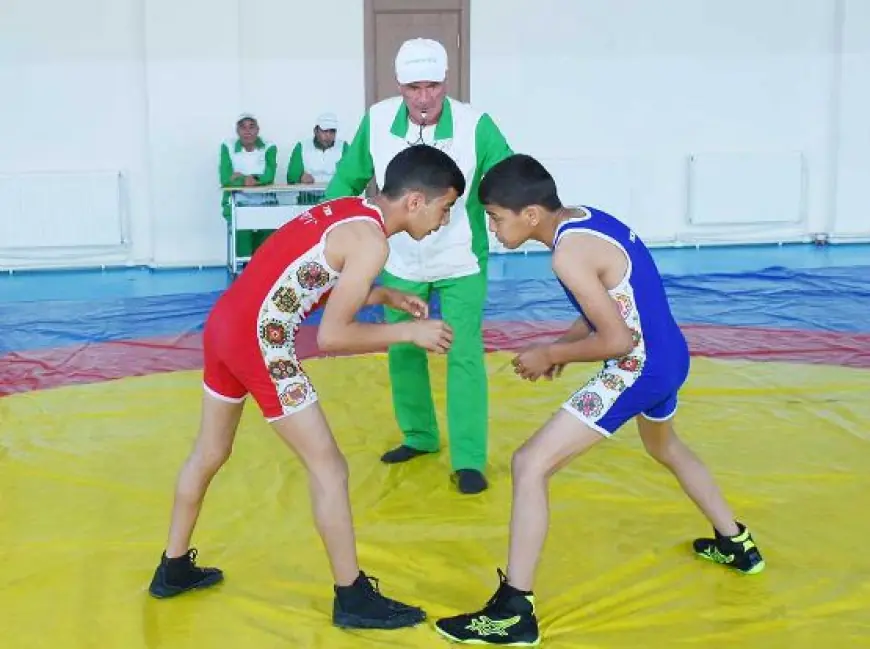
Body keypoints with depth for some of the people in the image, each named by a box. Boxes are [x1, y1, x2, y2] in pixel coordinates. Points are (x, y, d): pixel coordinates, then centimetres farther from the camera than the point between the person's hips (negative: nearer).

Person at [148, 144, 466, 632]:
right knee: (328, 466, 1)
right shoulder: (371, 241, -14)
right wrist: (407, 332, -7)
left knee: (211, 453, 24)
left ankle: (173, 569, 39)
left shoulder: (348, 210, 13)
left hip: (225, 323, 10)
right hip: (259, 340, -10)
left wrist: (385, 296, 14)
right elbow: (331, 336, -15)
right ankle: (353, 598, 11)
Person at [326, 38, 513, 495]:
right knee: (402, 351, 15)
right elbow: (347, 179, -2)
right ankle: (419, 437, 35)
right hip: (401, 263, 4)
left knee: (464, 355, -6)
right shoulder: (377, 121, -15)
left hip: (461, 262, -3)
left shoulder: (475, 125, -23)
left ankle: (469, 460, 3)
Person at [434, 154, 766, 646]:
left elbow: (617, 340, -22)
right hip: (670, 358, 10)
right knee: (666, 448, 38)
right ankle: (737, 544, 54)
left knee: (530, 465, -10)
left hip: (639, 369, -10)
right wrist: (563, 346, 9)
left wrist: (550, 355, -9)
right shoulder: (585, 218, 6)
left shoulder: (569, 253, -22)